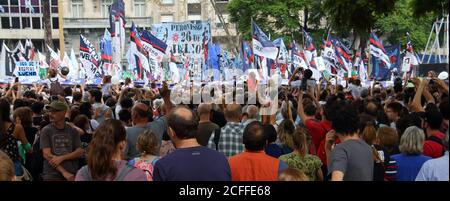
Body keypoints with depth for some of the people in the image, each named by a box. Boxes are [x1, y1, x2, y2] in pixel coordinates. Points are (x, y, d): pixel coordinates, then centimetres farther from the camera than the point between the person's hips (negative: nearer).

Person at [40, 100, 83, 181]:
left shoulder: (73, 131, 5)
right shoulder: (46, 131, -1)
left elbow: (79, 152, 1)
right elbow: (47, 154, -9)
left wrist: (61, 158, -15)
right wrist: (64, 172, -15)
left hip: (72, 174, 2)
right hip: (52, 174, -1)